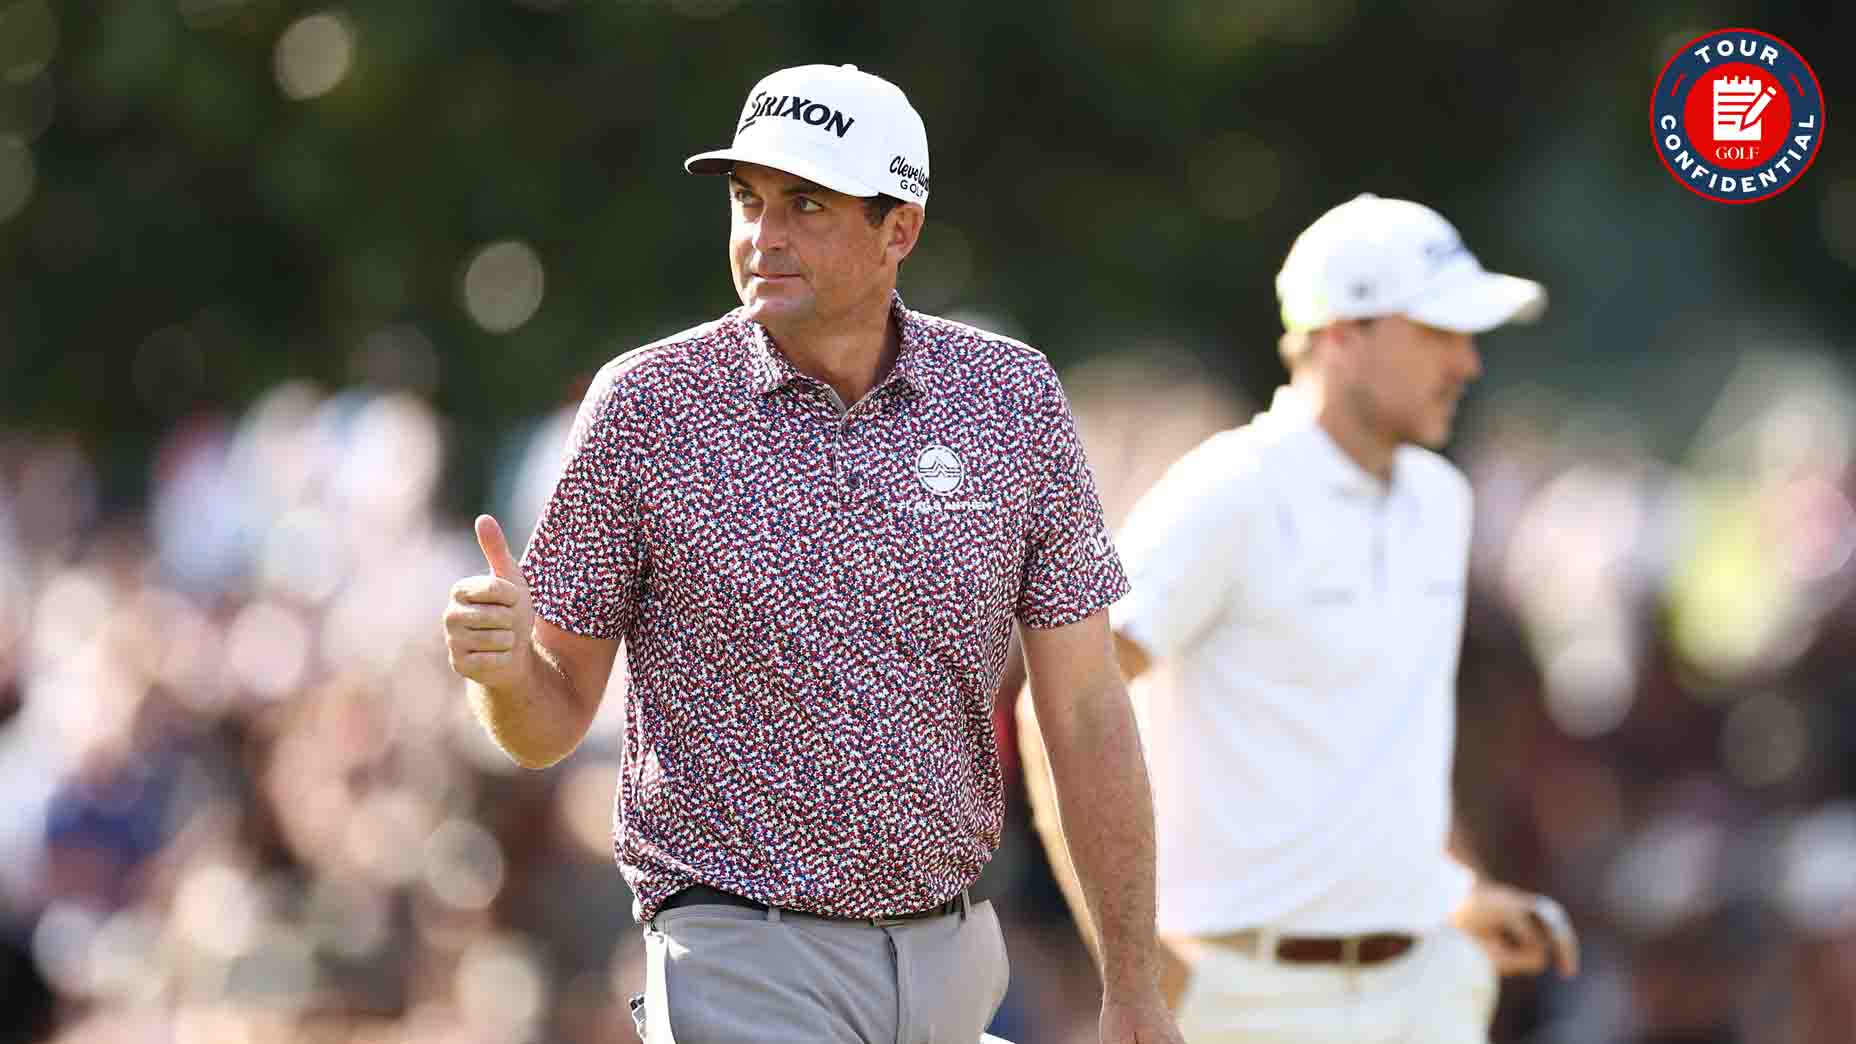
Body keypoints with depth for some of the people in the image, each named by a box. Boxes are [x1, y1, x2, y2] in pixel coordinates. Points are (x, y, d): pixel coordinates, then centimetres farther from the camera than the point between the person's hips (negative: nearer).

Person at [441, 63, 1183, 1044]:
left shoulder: (1011, 395, 2)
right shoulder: (645, 406, -4)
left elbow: (1086, 713, 5)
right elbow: (552, 722, 0)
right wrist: (503, 667, -24)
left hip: (955, 960, 3)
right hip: (745, 959, -3)